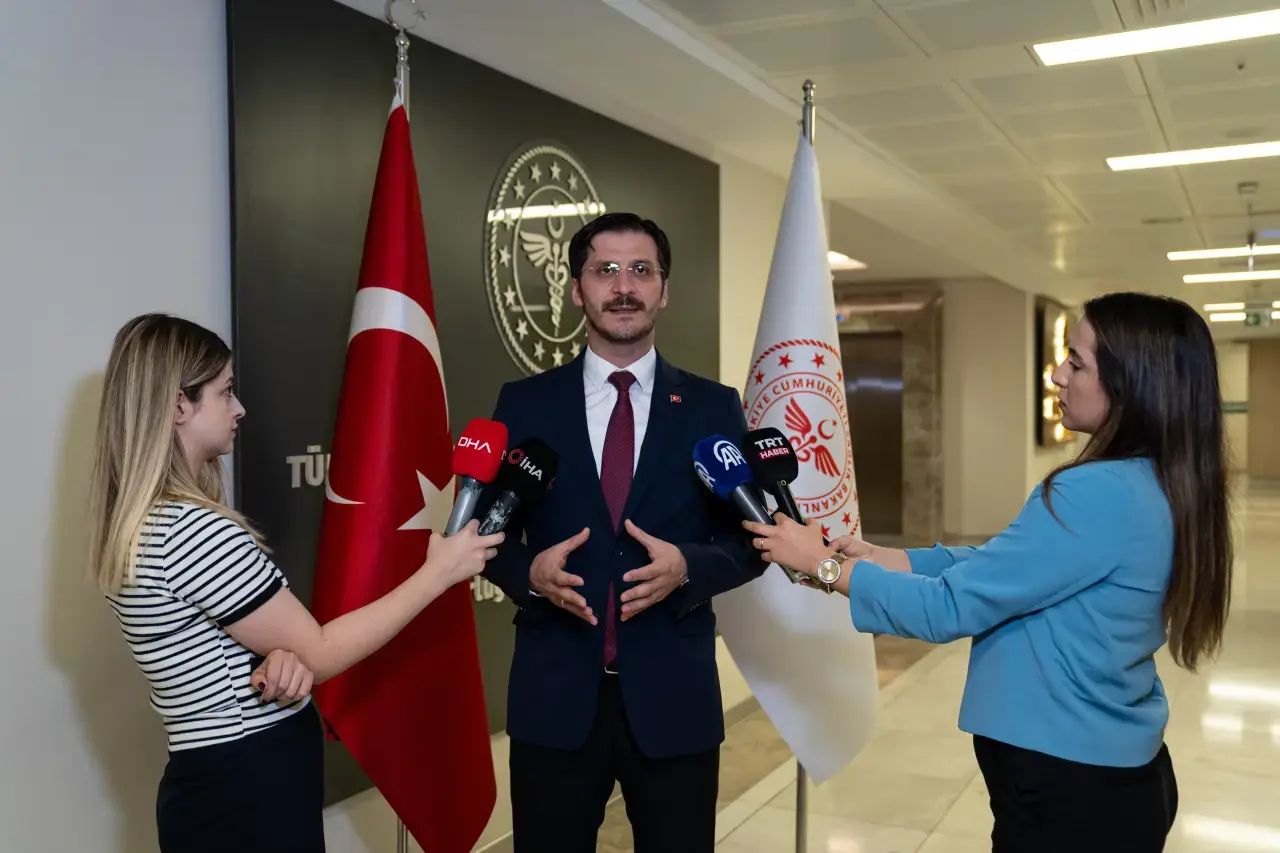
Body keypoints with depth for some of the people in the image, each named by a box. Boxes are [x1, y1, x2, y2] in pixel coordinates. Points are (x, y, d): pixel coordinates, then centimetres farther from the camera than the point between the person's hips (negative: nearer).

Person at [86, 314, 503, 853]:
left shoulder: (139, 525, 5)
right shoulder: (193, 530, -25)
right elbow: (320, 654, -19)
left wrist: (278, 659, -13)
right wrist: (439, 571, -12)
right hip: (250, 793, -9)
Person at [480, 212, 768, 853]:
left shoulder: (713, 407, 2)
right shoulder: (524, 404, 2)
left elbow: (749, 541, 3)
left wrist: (687, 566, -17)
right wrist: (530, 572, -15)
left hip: (674, 697, 0)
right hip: (555, 695, 0)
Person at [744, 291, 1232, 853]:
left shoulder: (1100, 494, -26)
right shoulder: (1156, 486, 4)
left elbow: (949, 608, -21)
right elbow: (995, 566, 8)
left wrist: (825, 563, -10)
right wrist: (875, 558, 3)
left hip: (1068, 788, -9)